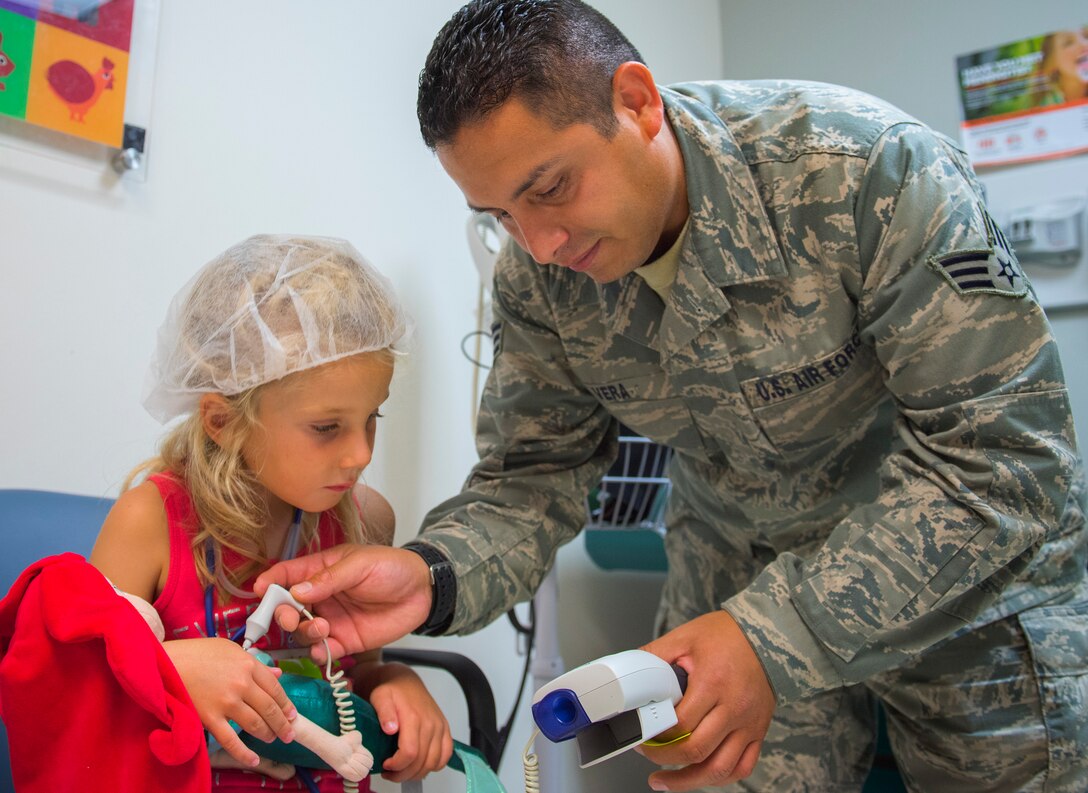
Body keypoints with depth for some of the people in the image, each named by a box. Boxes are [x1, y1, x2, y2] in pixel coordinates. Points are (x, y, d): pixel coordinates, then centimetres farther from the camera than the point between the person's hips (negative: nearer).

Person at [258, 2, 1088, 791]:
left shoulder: (868, 168, -29)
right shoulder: (535, 279, -15)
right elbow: (535, 473, -8)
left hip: (968, 570, -2)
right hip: (738, 566, 3)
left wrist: (781, 635, -36)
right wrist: (431, 574, -29)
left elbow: (1003, 454, -29)